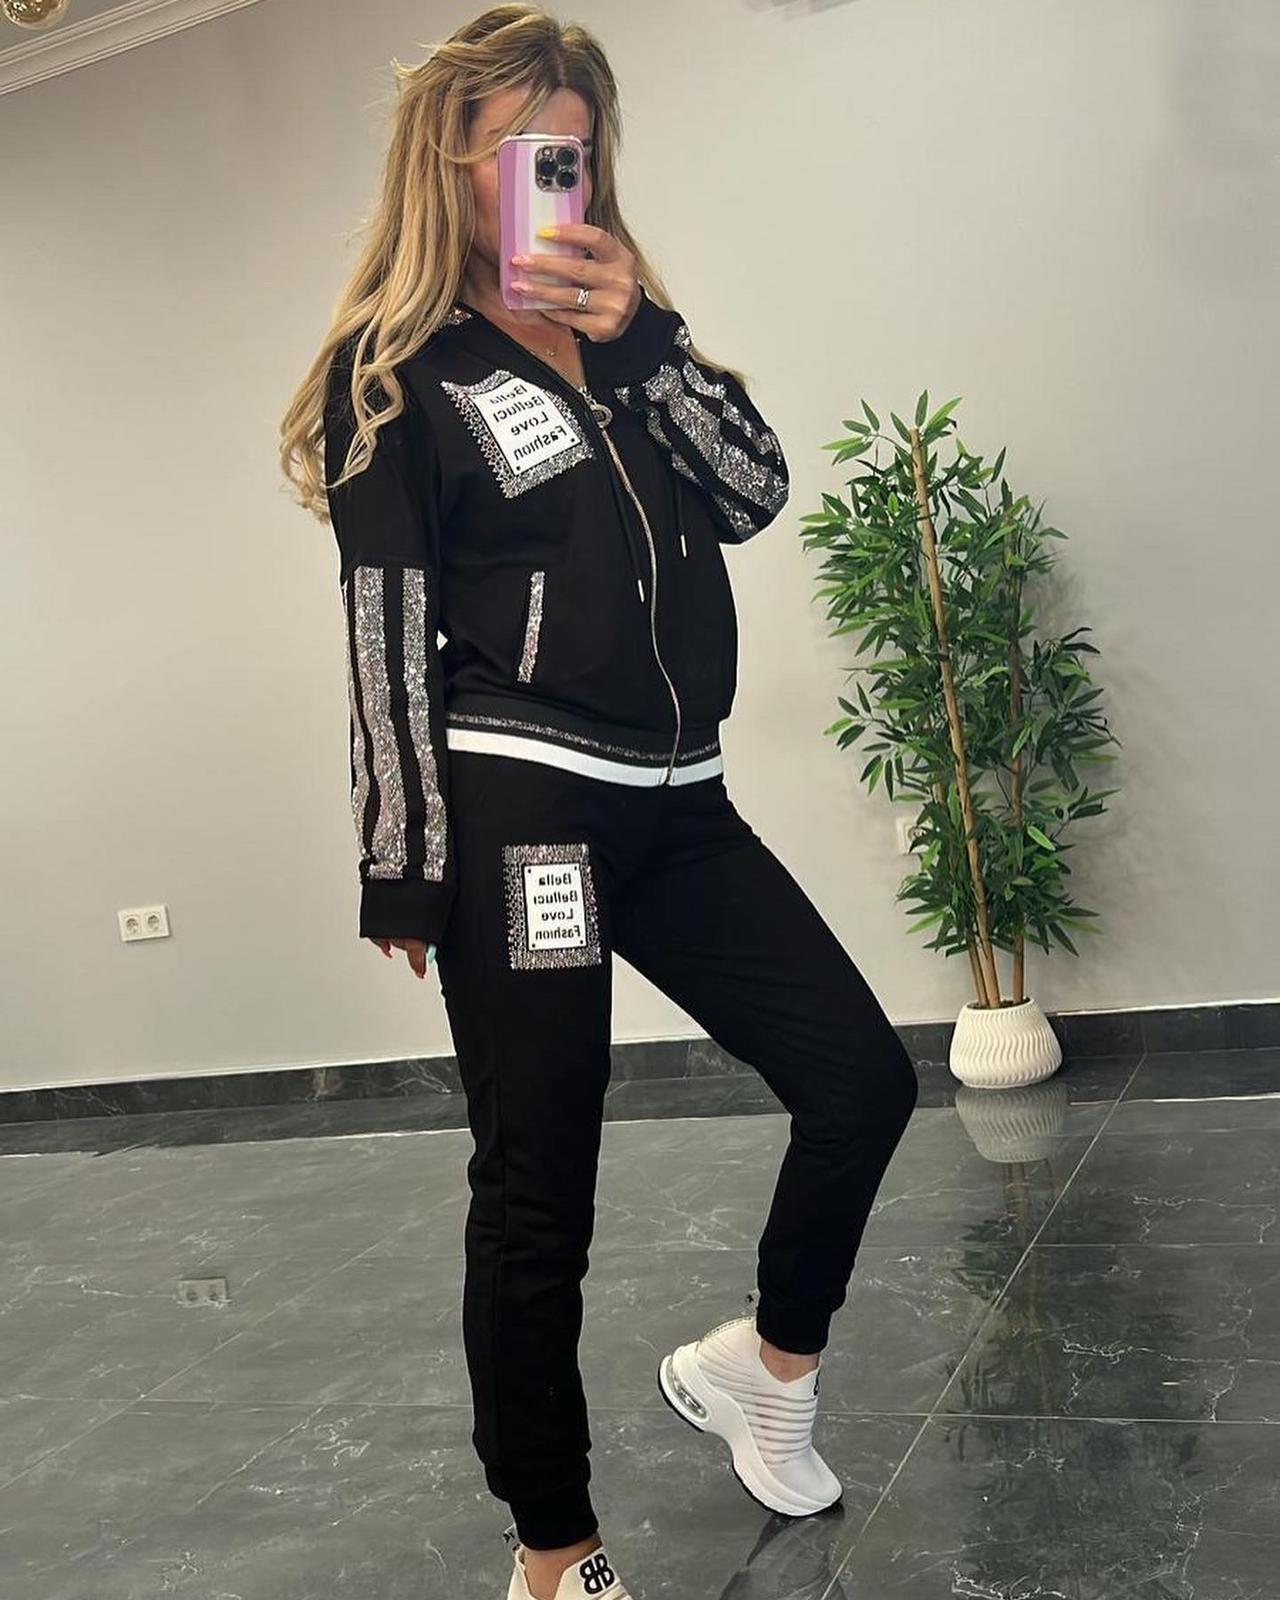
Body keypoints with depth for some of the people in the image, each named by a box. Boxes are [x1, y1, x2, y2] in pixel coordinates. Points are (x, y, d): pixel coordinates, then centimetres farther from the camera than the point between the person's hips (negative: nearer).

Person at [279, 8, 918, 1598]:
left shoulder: (623, 328, 19)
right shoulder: (399, 369, 1)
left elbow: (756, 489, 6)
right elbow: (385, 634, -6)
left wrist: (639, 336, -7)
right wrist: (405, 872, -11)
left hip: (676, 804, 7)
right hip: (517, 812, -6)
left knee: (862, 1074, 4)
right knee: (536, 1192, 0)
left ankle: (759, 1363, 29)